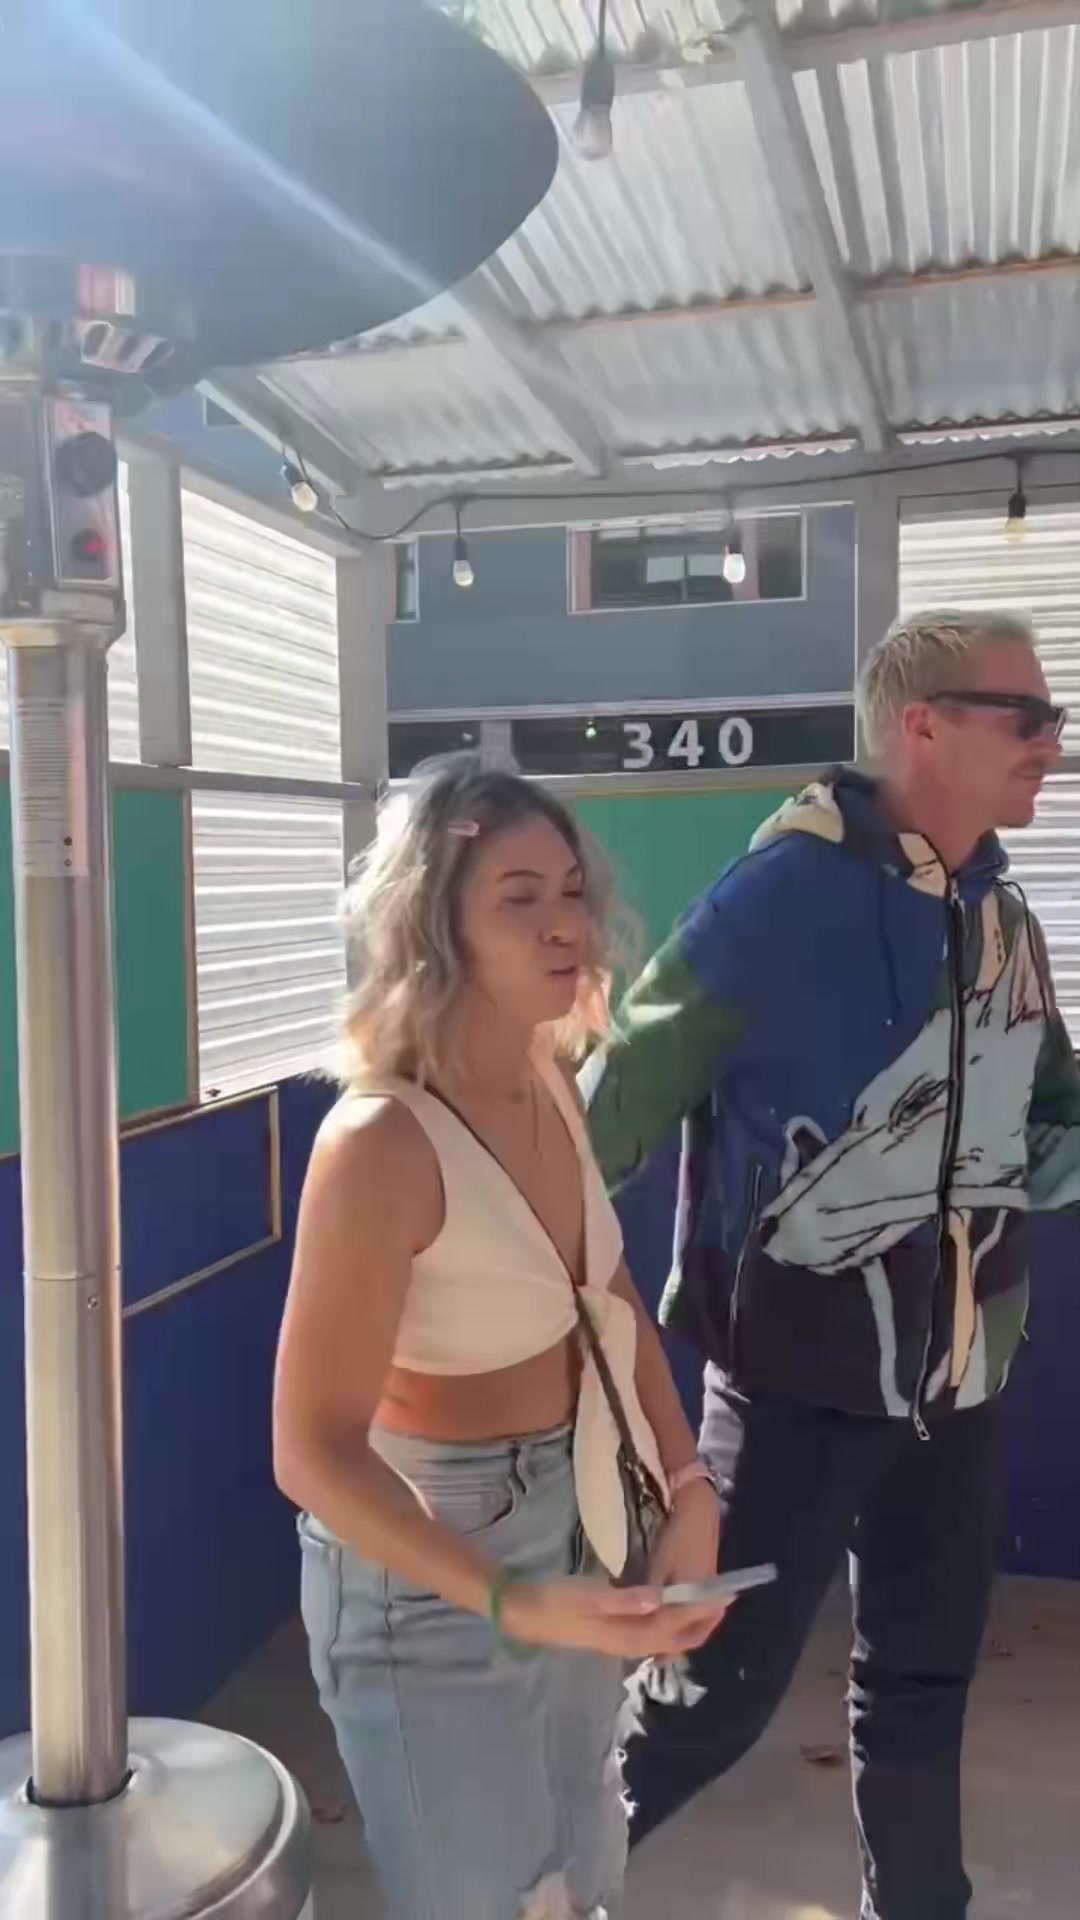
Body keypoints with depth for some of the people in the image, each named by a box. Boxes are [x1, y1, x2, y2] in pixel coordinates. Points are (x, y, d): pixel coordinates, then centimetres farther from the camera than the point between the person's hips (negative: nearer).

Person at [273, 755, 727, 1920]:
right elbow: (313, 1453, -25)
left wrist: (690, 1493, -3)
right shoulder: (382, 1143, -29)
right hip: (424, 1566, -7)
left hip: (575, 1525, 7)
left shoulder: (550, 1085, -6)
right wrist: (514, 1604, -30)